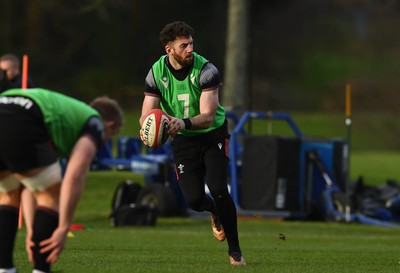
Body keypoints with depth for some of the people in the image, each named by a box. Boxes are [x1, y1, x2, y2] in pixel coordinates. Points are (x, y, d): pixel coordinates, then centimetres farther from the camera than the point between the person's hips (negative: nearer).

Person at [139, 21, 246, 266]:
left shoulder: (206, 70, -20)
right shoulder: (156, 73, -12)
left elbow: (208, 116, -25)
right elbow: (147, 115, -12)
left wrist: (184, 122, -45)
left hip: (213, 134, -2)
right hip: (183, 139, 2)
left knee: (218, 190, -19)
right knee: (194, 200, -8)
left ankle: (235, 250, -2)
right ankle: (215, 212, 32)